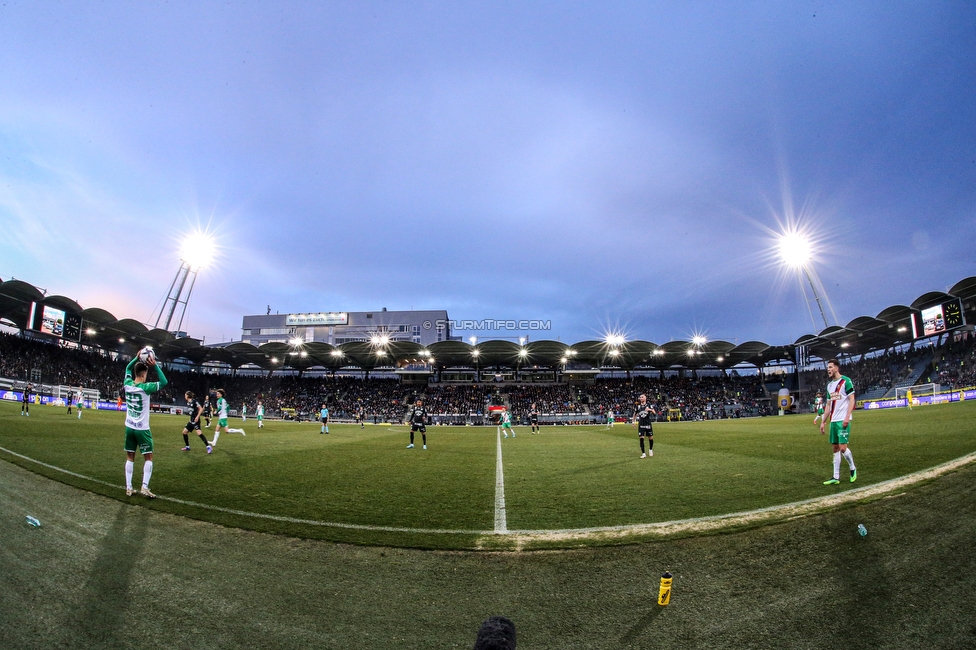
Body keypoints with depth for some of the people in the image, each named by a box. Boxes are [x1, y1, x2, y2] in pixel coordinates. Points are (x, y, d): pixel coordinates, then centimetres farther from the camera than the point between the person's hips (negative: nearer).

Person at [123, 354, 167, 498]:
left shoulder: (127, 384, -2)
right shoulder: (146, 387, -18)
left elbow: (128, 368, 17)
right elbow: (164, 382, -8)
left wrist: (137, 358, 11)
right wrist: (155, 366, -12)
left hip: (129, 427, 5)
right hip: (142, 429, -5)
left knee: (130, 458, 12)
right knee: (149, 458, 6)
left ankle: (128, 488, 12)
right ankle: (145, 487, -2)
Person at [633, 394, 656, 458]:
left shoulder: (649, 405, -3)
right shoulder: (638, 406, 5)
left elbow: (654, 413, -12)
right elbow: (635, 414, 19)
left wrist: (650, 409, -31)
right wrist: (634, 421, 11)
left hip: (648, 424, -1)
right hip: (641, 424, 1)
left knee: (650, 438, 7)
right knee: (641, 438, -7)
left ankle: (650, 450, 33)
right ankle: (643, 453, -3)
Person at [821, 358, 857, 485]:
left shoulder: (846, 381, -5)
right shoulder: (829, 385, 16)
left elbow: (851, 400, -10)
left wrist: (847, 417, -19)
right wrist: (823, 422, 16)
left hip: (843, 420, -7)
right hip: (833, 421, 7)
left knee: (842, 448, -9)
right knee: (835, 448, 7)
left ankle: (853, 469, 17)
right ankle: (836, 477, 10)